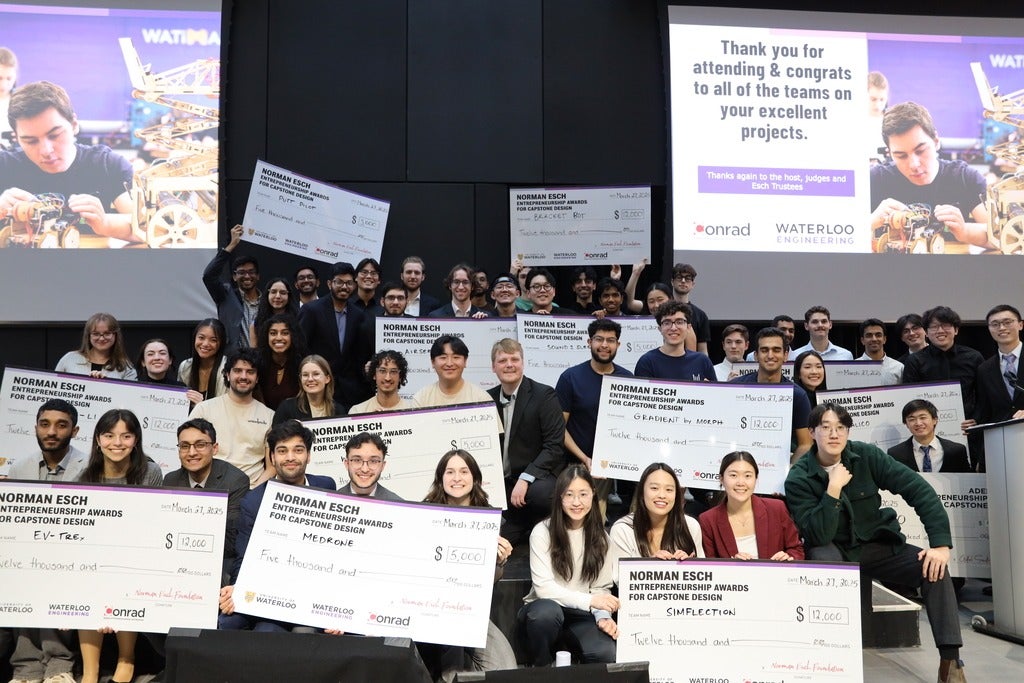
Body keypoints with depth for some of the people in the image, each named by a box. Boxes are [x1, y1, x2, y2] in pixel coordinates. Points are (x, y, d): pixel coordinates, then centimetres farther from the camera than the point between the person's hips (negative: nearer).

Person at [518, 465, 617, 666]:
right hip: (543, 610, -2)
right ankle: (539, 670, -10)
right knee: (547, 611, -38)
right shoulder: (543, 532, -10)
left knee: (607, 654, -29)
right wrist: (589, 601, -25)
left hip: (581, 615, 2)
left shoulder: (599, 537, 5)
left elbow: (601, 587, 3)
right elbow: (543, 587, -17)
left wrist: (603, 617, -18)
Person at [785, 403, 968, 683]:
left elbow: (919, 489, -14)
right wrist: (834, 488, -31)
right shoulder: (799, 478, -16)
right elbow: (818, 536, -24)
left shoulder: (867, 455, -11)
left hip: (880, 545, 2)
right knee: (819, 554, -36)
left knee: (935, 567, -21)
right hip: (836, 554, -2)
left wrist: (941, 544, -22)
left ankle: (950, 660, -16)